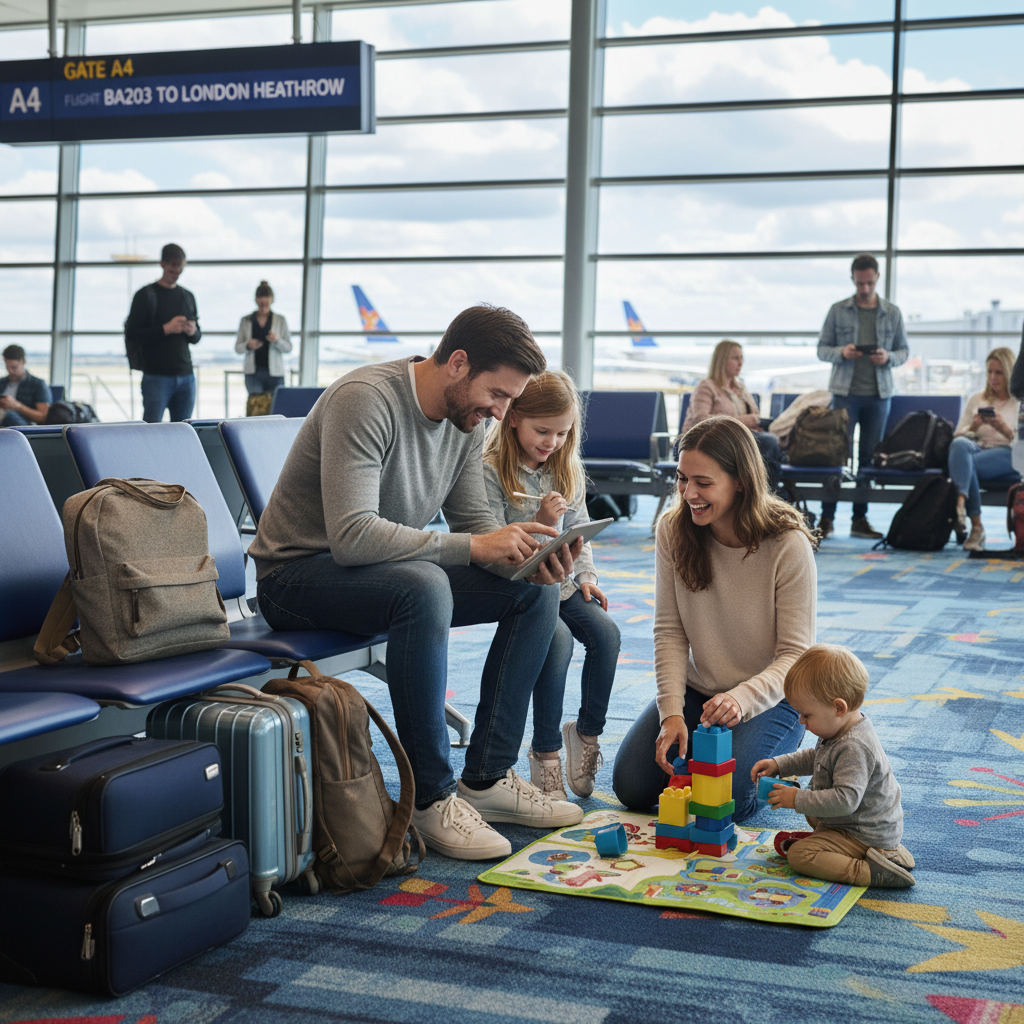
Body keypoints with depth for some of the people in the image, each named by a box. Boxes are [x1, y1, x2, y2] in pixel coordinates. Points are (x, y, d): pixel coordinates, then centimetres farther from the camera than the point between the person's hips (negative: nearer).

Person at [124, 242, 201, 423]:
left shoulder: (188, 296, 16)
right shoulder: (146, 295, -1)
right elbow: (132, 334, -7)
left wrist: (193, 332, -3)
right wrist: (165, 329, -17)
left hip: (186, 376, 5)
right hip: (156, 376, -5)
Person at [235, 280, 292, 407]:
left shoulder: (280, 320, 6)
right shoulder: (246, 321, 8)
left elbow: (288, 347, 5)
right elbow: (237, 348, 10)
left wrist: (277, 340, -14)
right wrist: (248, 345, -11)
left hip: (275, 373, 0)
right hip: (253, 373, 0)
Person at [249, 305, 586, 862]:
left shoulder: (467, 421, 1)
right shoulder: (364, 399, -26)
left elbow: (474, 523, 5)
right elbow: (352, 536, -35)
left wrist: (527, 558, -17)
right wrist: (472, 546, -32)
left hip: (395, 571, 9)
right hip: (299, 574, -8)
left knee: (536, 591, -4)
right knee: (424, 587, -38)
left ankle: (486, 777, -2)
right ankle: (432, 797, -25)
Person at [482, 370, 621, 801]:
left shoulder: (568, 469, 10)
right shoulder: (492, 471, -10)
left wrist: (587, 576, 3)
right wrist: (539, 522, -26)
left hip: (562, 582, 6)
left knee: (606, 631, -19)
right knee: (558, 639, -29)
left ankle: (587, 732, -1)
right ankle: (546, 752, -15)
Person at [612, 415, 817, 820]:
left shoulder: (788, 545, -21)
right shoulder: (672, 531, -10)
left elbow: (796, 654, -18)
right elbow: (670, 632, -8)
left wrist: (743, 699, -36)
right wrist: (671, 712, -19)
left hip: (770, 699, -4)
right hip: (697, 691, 4)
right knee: (632, 786, -8)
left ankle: (774, 762, 11)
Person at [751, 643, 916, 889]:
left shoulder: (853, 748, -30)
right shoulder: (841, 731, 3)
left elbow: (845, 799, -35)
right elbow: (815, 758, 21)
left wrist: (798, 800, -28)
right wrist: (777, 764, 9)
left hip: (867, 836, -11)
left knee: (799, 855, -19)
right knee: (811, 812, 35)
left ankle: (871, 872, -25)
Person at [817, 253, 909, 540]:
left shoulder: (892, 313, 7)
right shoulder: (838, 311, 3)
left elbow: (904, 350, 11)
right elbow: (822, 349, 5)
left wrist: (888, 357, -11)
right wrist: (841, 352, -15)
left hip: (878, 394, 2)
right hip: (845, 392, -2)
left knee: (870, 457, 5)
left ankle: (860, 519, 12)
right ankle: (827, 517, 0)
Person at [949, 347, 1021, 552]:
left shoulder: (1020, 402, 16)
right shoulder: (975, 399, 25)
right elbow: (957, 435, 17)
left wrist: (1004, 428, -13)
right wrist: (973, 427, -4)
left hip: (1006, 453, -2)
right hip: (976, 447, 2)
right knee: (959, 445, -37)